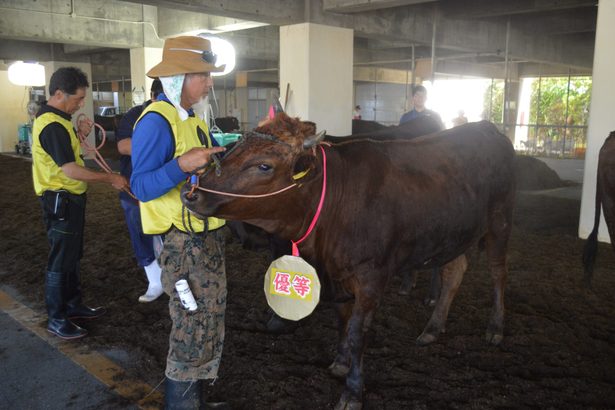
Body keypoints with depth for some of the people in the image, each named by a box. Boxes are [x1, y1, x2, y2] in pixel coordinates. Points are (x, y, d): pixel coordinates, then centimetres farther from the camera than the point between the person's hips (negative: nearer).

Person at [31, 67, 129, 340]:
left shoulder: (53, 118, 10)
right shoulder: (52, 125, -23)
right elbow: (70, 170, -27)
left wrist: (79, 136, 0)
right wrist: (110, 179, -19)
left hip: (68, 199, 10)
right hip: (61, 201, -10)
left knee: (71, 256, 20)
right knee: (60, 261, 0)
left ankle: (73, 305, 33)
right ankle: (57, 319, 12)